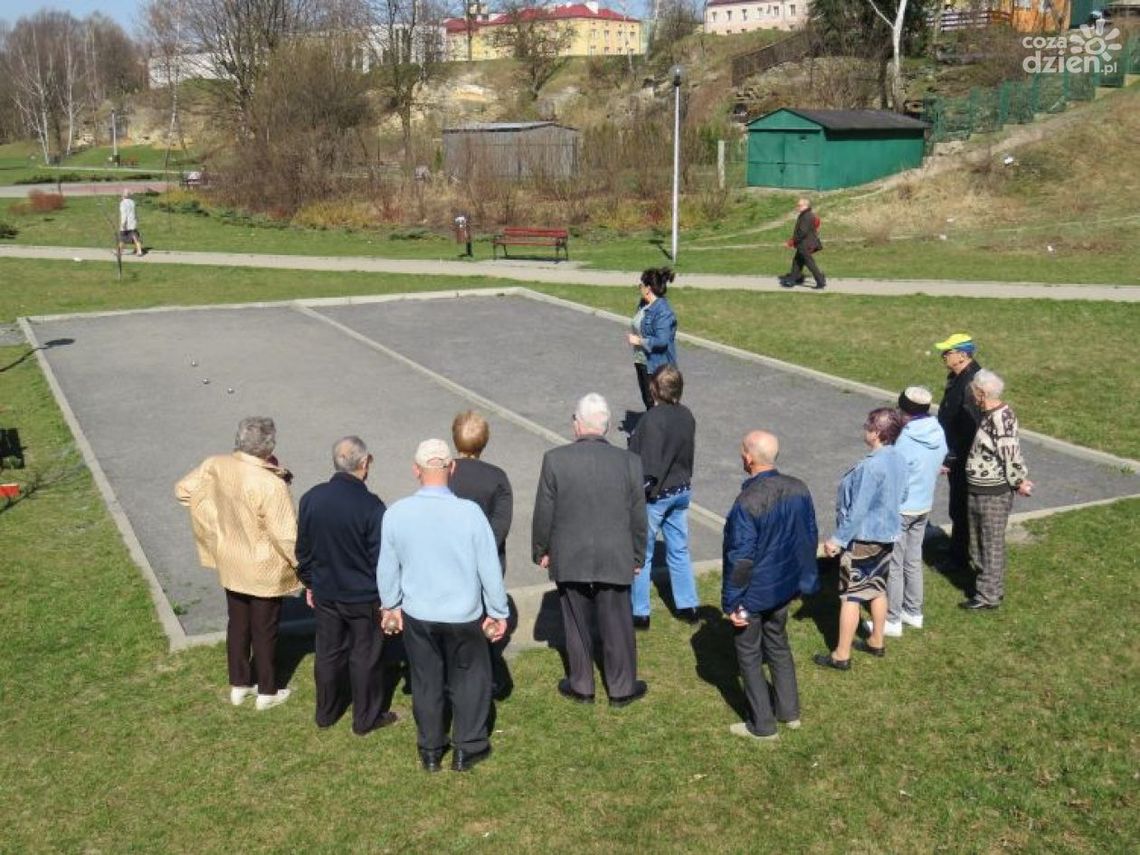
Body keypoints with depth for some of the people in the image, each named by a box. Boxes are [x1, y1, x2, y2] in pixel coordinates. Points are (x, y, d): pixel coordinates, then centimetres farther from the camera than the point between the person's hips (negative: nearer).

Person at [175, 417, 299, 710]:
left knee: (237, 624, 22)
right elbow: (286, 537, -25)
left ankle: (239, 685, 36)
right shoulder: (271, 485, -30)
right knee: (264, 631, 12)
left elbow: (183, 490, 6)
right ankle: (267, 692, 28)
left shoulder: (215, 466, -12)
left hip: (230, 563, 6)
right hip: (264, 570, -5)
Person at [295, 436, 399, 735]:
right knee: (365, 656, 11)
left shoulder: (311, 498, -7)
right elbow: (381, 557, -16)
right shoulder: (371, 506, -22)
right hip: (363, 596, -5)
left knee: (328, 652, 19)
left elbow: (303, 548, 4)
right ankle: (366, 718, 24)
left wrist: (309, 582, 18)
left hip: (324, 592, 5)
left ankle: (326, 712, 34)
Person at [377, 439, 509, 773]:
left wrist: (390, 605, 16)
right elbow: (490, 568, -12)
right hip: (464, 615, -2)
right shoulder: (470, 512, -20)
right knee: (469, 679, 17)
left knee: (426, 681, 18)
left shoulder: (395, 514, -13)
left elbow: (387, 568, -1)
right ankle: (468, 748, 27)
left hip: (417, 616, 2)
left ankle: (430, 751, 32)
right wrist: (498, 612, 1)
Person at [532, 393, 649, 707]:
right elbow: (638, 517, -2)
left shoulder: (555, 459, -13)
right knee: (617, 625, 14)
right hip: (615, 560, 0)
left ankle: (581, 686, 29)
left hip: (570, 560, 0)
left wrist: (541, 550, 9)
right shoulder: (629, 462, -10)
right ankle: (622, 688, 27)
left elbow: (543, 513, -6)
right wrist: (638, 557, 11)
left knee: (577, 625, 15)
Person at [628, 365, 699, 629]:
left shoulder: (652, 419, -23)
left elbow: (649, 466, -23)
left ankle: (639, 614, 13)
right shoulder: (687, 416, -1)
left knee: (640, 555, 6)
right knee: (679, 551, 18)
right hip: (682, 491, 7)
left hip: (655, 495, -7)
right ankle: (688, 607, 26)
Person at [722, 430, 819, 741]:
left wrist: (732, 603, -13)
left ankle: (763, 725, 21)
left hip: (755, 592, -7)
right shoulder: (798, 489, -7)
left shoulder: (747, 502, -28)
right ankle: (789, 711, 36)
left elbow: (740, 559, -23)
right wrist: (805, 577, 17)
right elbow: (810, 536, 4)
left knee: (749, 655, 11)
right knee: (778, 645, 25)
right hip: (786, 585, 7)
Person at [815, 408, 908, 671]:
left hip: (863, 538, -9)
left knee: (850, 596, 0)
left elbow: (858, 510, -25)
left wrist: (837, 539, -18)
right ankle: (876, 642, 35)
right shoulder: (899, 460, 0)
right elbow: (901, 496, 13)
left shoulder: (871, 466, -27)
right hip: (887, 534, 9)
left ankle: (841, 655, 7)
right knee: (877, 588, 21)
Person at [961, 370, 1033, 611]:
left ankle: (989, 595, 13)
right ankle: (989, 584, 35)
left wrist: (1019, 482, -10)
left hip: (993, 494, -10)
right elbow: (1012, 453, 13)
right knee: (978, 542, 20)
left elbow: (1011, 454, -22)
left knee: (992, 544, 3)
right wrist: (1020, 479, 12)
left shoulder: (1000, 419, -24)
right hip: (980, 491, 10)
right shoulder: (991, 414, 7)